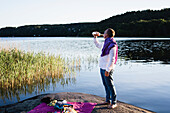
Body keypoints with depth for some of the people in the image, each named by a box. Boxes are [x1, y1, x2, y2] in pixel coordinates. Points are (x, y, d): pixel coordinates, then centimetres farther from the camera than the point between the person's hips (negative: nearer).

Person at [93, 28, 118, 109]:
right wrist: (95, 37, 21)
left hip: (107, 68, -9)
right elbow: (97, 45, 32)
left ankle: (114, 103, 10)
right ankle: (108, 100, 27)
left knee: (110, 85, -1)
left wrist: (107, 70, -24)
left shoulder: (112, 45, -17)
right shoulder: (105, 43, 11)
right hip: (102, 67, 9)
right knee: (106, 85, 16)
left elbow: (112, 59, -22)